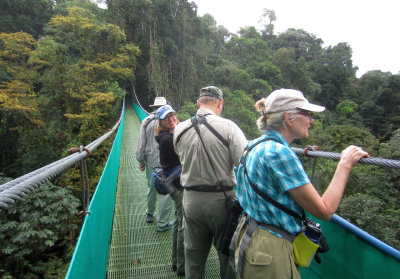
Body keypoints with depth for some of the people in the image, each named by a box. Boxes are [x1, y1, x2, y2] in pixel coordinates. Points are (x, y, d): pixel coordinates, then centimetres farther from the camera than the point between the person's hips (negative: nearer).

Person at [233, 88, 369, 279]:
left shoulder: (257, 146, 3)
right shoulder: (279, 152, -25)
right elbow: (324, 210, -20)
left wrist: (299, 156, 24)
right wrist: (345, 164, -12)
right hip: (270, 254, -8)